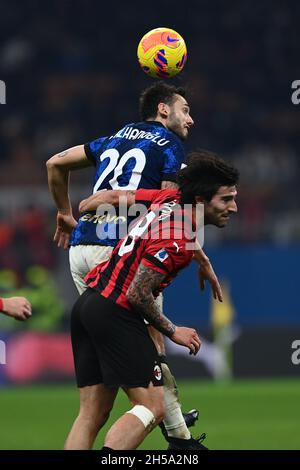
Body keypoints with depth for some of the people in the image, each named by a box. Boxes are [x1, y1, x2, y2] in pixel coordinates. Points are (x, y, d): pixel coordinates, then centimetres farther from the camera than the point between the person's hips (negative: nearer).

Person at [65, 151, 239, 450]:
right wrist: (173, 332, -4)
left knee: (91, 414, 8)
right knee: (152, 407, -9)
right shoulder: (176, 240, -21)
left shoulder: (171, 199, 5)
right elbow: (137, 294, -19)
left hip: (87, 304, 10)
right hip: (116, 313, -10)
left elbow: (114, 196, 18)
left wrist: (77, 212, 38)